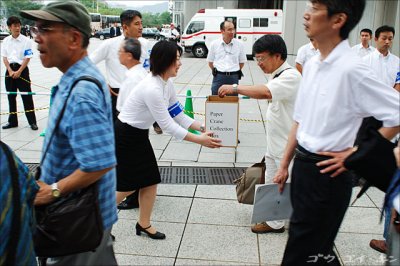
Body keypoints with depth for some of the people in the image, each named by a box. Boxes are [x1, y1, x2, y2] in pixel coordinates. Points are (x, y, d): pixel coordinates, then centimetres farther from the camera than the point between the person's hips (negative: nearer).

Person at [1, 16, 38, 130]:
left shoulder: (26, 41, -6)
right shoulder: (6, 41, 5)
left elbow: (27, 58, -8)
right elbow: (4, 58, 5)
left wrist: (19, 72, -13)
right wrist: (10, 71, -8)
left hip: (22, 69, -4)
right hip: (10, 70, 4)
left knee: (27, 96, -4)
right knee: (11, 96, 10)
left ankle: (32, 122, 1)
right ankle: (12, 121, 20)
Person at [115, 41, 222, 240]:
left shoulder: (167, 83, -1)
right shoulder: (152, 89, -30)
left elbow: (178, 115, 3)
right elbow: (167, 125, -27)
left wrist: (203, 128, -8)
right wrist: (199, 140, -24)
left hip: (139, 135, 9)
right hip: (124, 137, -8)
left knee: (150, 181, 8)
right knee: (127, 186, 2)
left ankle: (144, 224, 24)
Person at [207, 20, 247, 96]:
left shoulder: (239, 44, 1)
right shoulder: (214, 44, 0)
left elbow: (242, 62, 11)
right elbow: (210, 62, 10)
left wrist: (233, 71, 9)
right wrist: (216, 72, 8)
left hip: (234, 77, 1)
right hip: (218, 77, 0)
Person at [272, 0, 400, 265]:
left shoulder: (351, 69, -20)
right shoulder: (312, 64, 4)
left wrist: (356, 153, -13)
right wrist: (285, 165, 14)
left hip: (327, 173, -7)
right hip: (302, 164, 7)